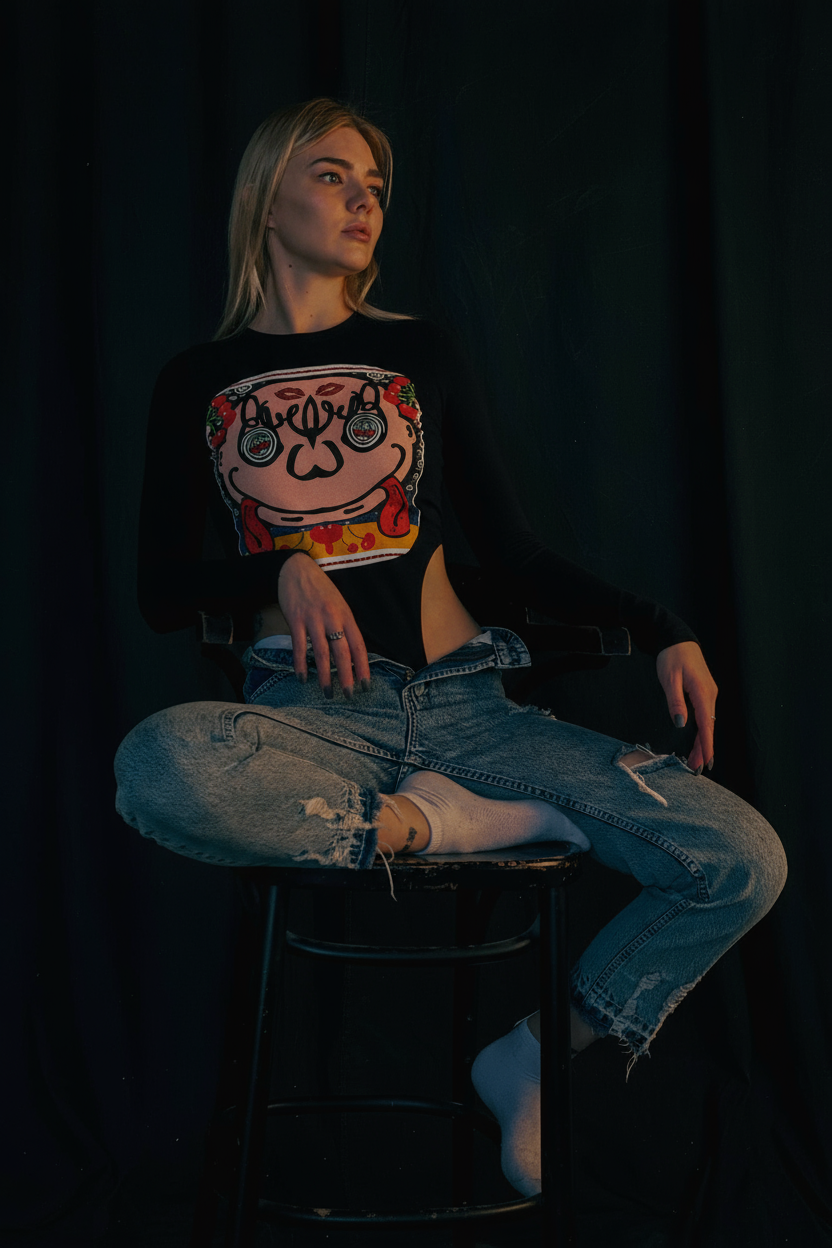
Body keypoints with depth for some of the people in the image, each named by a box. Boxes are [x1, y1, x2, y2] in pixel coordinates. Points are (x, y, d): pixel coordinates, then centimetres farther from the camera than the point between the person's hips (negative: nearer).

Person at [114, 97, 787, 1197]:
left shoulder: (419, 353, 14)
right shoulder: (199, 382, 11)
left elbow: (511, 548, 12)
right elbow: (161, 592, 7)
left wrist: (662, 630, -2)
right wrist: (282, 570, -13)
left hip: (465, 703, 2)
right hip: (312, 712, -2)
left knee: (746, 862, -17)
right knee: (157, 766, -39)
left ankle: (534, 1058, 6)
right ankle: (441, 824, -16)